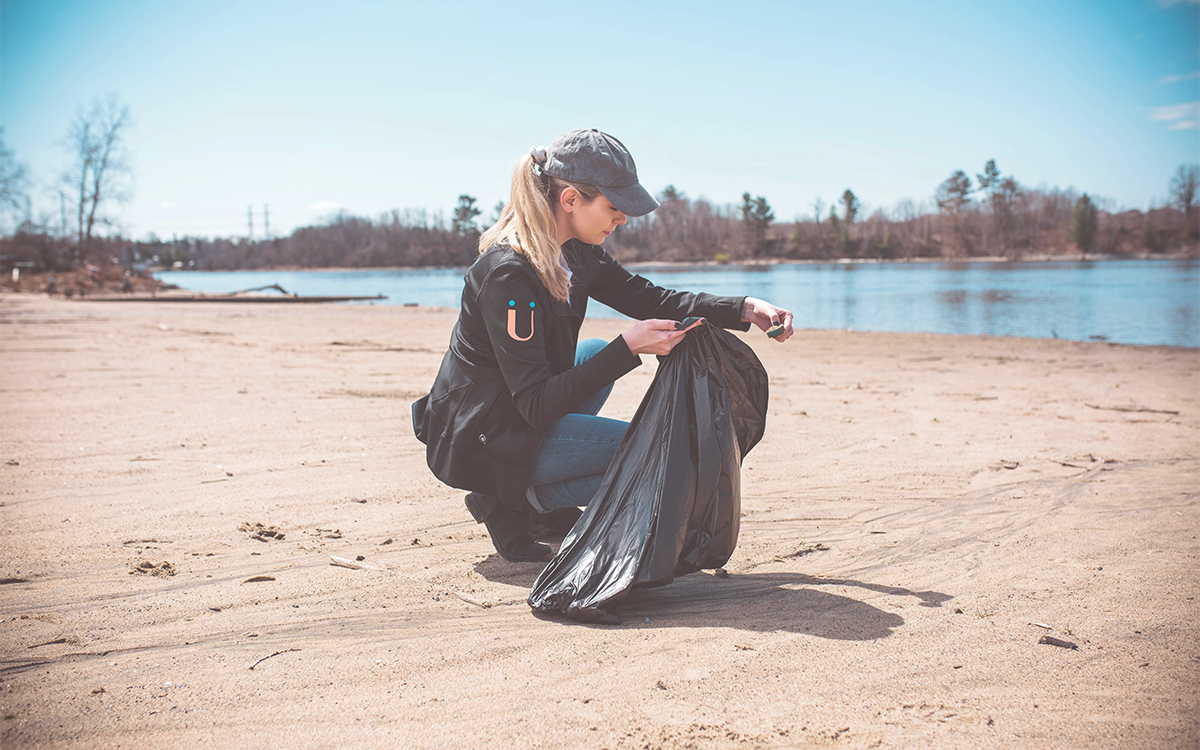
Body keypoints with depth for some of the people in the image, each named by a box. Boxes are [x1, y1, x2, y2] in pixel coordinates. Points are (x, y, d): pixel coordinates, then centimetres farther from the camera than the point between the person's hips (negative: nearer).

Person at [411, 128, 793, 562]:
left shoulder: (574, 254, 1)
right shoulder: (508, 275, -26)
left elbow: (649, 299, 8)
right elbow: (536, 405, -27)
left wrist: (745, 310, -2)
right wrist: (629, 347, -31)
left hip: (515, 416, 9)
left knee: (599, 353, 29)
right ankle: (515, 502, -2)